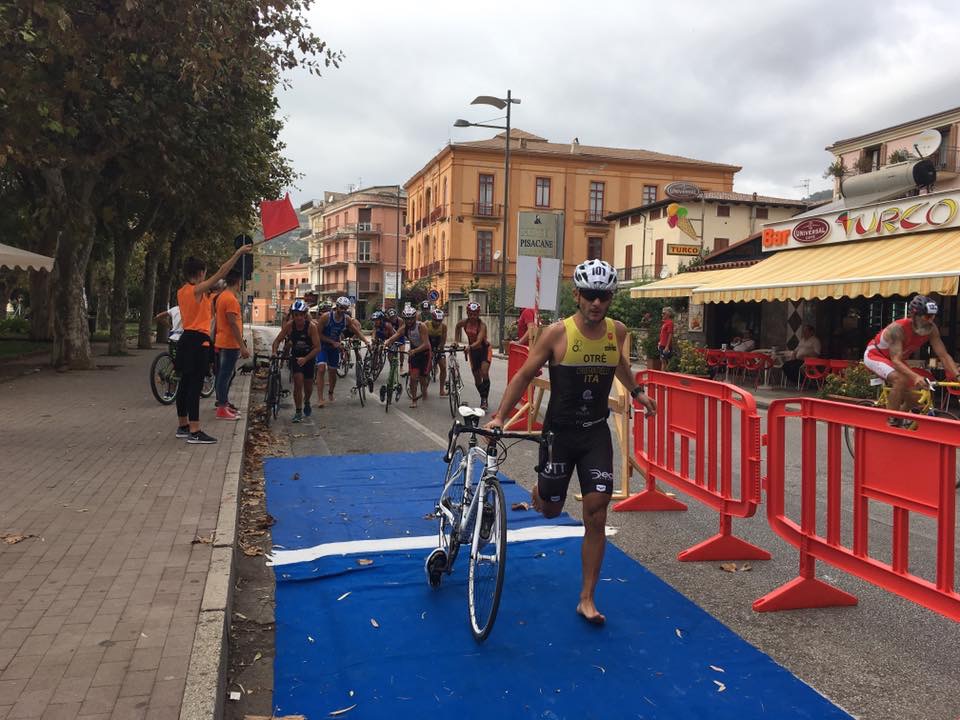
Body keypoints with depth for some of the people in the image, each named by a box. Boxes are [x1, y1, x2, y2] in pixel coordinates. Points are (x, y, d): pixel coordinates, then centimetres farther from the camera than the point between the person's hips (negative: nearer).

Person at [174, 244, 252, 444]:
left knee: (185, 384, 14)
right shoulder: (198, 290, -14)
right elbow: (221, 273, -19)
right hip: (198, 341, -10)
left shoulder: (181, 292, 11)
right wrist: (238, 254, -18)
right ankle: (194, 432, -12)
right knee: (195, 385, -11)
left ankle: (183, 426, 23)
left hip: (187, 339, 10)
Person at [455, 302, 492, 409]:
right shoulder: (464, 323, -9)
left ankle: (485, 399, -16)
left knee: (484, 373, -23)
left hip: (484, 349, -4)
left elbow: (479, 341, -35)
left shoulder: (482, 325, -23)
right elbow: (457, 327, 15)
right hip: (473, 351, 4)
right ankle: (483, 400, 20)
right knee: (477, 378, 5)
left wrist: (470, 347, -53)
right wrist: (456, 341, 9)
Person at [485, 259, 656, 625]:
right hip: (560, 431, -2)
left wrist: (636, 391, 33)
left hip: (596, 433, 2)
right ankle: (540, 491, 51)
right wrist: (499, 416, -13)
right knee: (550, 510, 12)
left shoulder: (617, 330, -2)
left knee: (596, 518, -2)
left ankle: (587, 599, 11)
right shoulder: (557, 332, -13)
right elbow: (524, 375, -7)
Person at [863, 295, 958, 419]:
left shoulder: (932, 329, -17)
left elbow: (944, 355, -16)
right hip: (875, 355, -7)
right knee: (901, 380, -33)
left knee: (914, 397, -2)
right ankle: (890, 422, -24)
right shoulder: (898, 328, -35)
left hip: (895, 359, 7)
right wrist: (916, 377, -57)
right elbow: (896, 360, -42)